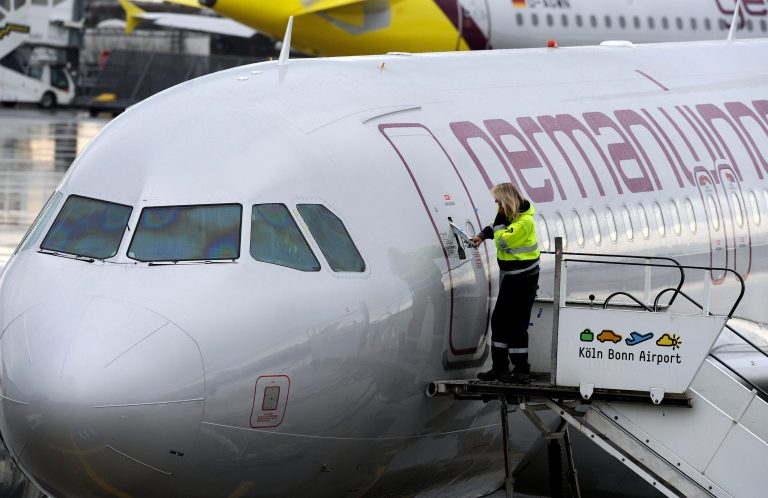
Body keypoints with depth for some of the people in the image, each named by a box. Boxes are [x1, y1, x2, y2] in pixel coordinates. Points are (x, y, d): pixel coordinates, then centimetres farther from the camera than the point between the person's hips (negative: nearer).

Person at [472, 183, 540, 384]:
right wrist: (482, 235, 8)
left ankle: (522, 372, -3)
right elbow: (496, 226, 25)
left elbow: (503, 241, -27)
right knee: (499, 320, 13)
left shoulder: (524, 222, -22)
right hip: (512, 277, 10)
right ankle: (499, 368, 20)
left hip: (524, 279, -10)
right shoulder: (511, 216, 6)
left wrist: (501, 218, -19)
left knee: (516, 324, -8)